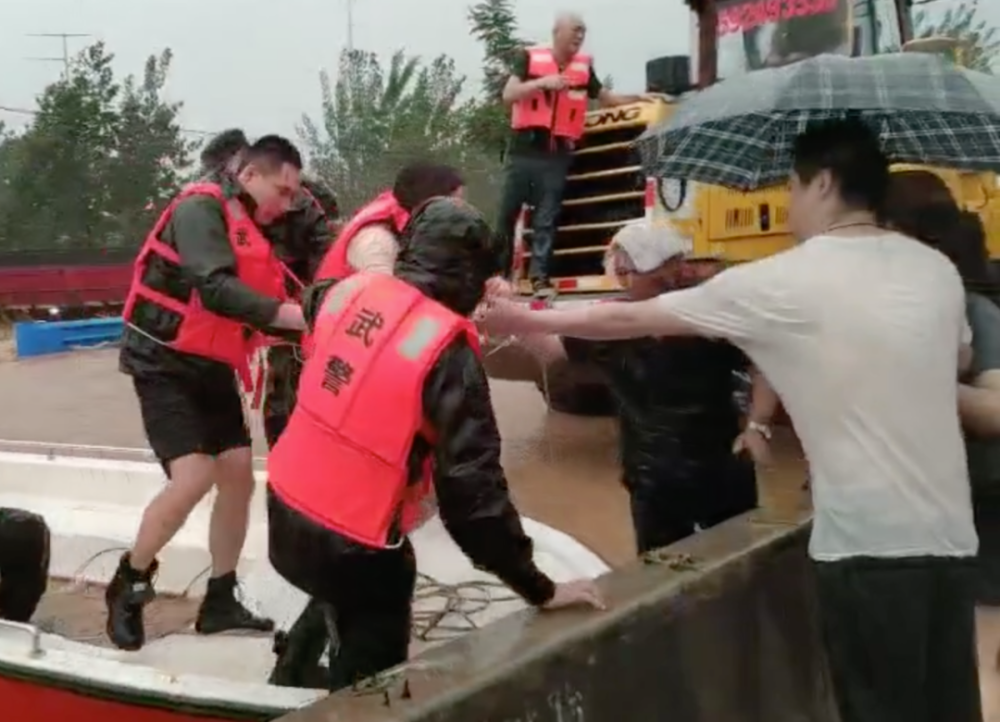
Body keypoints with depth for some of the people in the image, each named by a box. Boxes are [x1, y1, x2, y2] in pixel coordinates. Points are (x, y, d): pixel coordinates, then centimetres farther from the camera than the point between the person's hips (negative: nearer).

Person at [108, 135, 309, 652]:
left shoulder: (253, 231, 12)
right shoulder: (200, 208, -16)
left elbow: (266, 301, 7)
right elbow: (215, 289, -30)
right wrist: (295, 315, -33)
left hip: (212, 369, 9)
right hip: (165, 364, -9)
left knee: (238, 478, 6)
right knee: (193, 478, -18)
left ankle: (220, 602, 19)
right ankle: (128, 585, 5)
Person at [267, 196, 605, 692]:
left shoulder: (352, 292, -4)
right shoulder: (447, 350, -23)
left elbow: (315, 303, 24)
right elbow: (470, 483, -25)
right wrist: (539, 588, -19)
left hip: (288, 510, 7)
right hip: (353, 547, -7)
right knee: (369, 679, 10)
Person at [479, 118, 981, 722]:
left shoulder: (785, 284, -8)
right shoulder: (938, 270, 8)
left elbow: (631, 319, -1)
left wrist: (526, 320, 11)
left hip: (866, 543, -6)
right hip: (949, 537, 6)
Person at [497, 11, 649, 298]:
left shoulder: (584, 66, 10)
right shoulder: (529, 58, 1)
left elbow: (607, 98, 20)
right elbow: (508, 95, -7)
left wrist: (642, 98, 7)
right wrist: (542, 82, -20)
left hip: (557, 154, 2)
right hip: (524, 149, -2)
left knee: (546, 219, 2)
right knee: (506, 214, 2)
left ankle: (539, 277, 3)